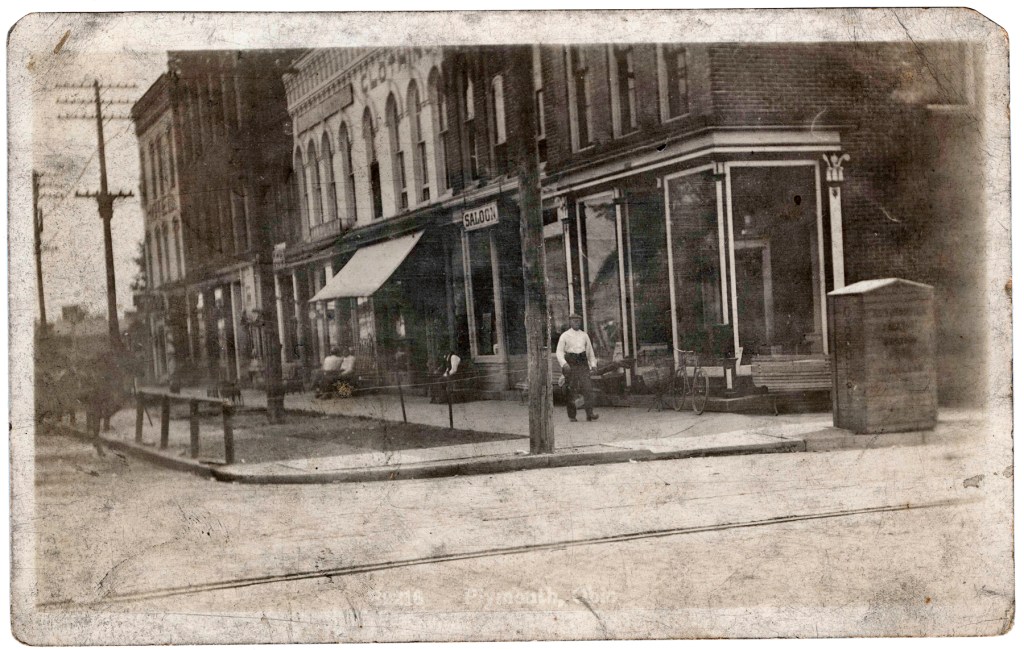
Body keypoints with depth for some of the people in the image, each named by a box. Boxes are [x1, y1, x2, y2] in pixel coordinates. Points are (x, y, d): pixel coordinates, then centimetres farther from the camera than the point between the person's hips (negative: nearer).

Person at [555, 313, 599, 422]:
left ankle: (590, 414, -14)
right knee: (570, 390, -1)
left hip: (583, 364, 2)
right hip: (570, 364, -2)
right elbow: (559, 351, -2)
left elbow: (590, 351, 21)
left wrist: (593, 364, 13)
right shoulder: (565, 336, 4)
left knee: (588, 388, -12)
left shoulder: (584, 335, 15)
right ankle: (572, 416, 8)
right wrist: (563, 363, -17)